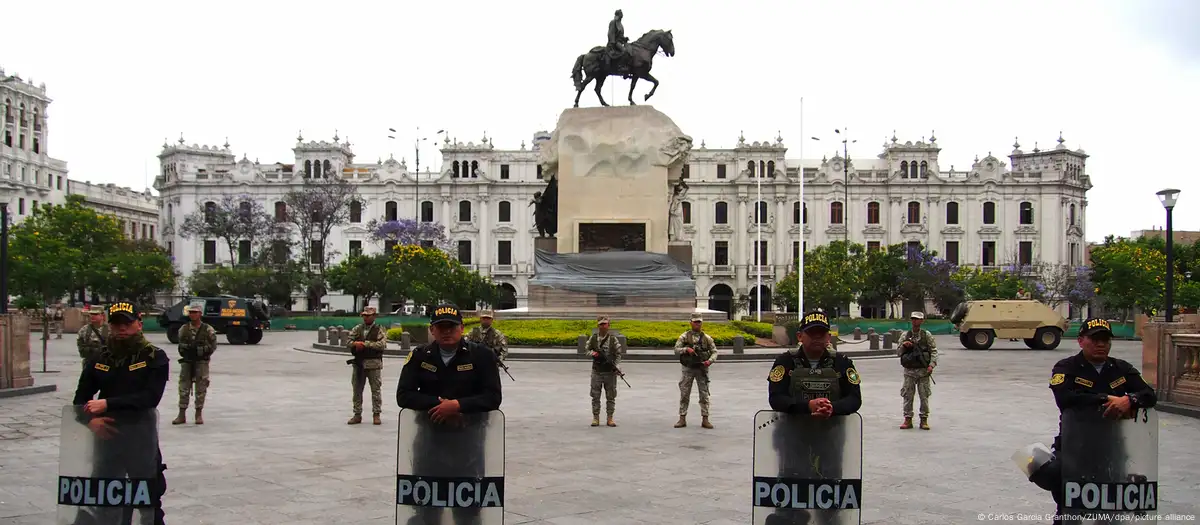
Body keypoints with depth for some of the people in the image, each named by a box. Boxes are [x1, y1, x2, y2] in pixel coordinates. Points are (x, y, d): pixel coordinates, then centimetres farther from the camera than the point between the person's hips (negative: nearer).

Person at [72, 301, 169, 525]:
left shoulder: (154, 357, -7)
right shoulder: (99, 360, 7)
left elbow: (151, 397, -19)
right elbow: (80, 400, 8)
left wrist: (107, 404, -24)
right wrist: (90, 419, -14)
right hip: (106, 438, 4)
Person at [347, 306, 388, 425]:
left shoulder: (379, 330, -3)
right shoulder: (357, 329, 10)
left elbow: (382, 344, -16)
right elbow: (348, 342, 5)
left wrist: (365, 343, -18)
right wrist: (356, 344, -17)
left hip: (374, 363, -4)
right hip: (358, 363, 4)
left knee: (376, 390, 2)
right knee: (357, 390, 9)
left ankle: (376, 414, 12)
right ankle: (357, 414, 19)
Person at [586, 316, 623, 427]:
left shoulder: (613, 339, 0)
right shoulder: (593, 338, 3)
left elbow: (618, 354, 2)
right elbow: (586, 348, 10)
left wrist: (617, 366, -11)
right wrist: (592, 353, -12)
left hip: (610, 372, 0)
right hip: (597, 371, 1)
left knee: (611, 396, 5)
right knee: (595, 396, 3)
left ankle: (610, 418, 13)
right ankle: (595, 418, 12)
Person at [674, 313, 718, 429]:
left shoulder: (706, 338, 5)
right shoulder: (684, 336, 2)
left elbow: (714, 352, 5)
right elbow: (676, 350, -2)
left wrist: (710, 360, -13)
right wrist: (686, 349, -20)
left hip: (702, 369, 1)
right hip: (688, 368, -1)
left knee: (704, 395, 2)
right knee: (684, 394, 3)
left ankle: (705, 420, 7)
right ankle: (682, 419, 10)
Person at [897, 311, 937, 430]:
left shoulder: (927, 335, 3)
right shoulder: (905, 335, 6)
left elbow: (934, 351, 1)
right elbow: (898, 352, 8)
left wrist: (931, 364, -11)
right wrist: (903, 346, -12)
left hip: (923, 371, -1)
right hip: (909, 371, 1)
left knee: (924, 396, 2)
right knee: (907, 395, 2)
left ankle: (924, 420, 11)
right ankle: (908, 419, 10)